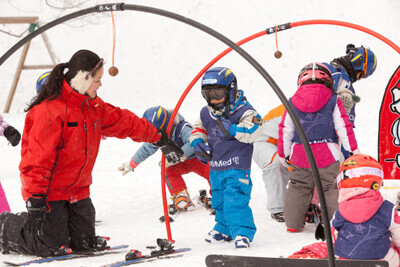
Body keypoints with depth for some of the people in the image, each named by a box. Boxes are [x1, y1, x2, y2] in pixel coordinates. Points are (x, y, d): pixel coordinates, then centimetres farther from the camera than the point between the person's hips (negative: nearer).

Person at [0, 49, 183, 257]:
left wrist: (158, 138, 19)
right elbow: (37, 159, -23)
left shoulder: (93, 106, 6)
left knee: (85, 243, 5)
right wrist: (35, 202, -25)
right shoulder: (50, 110, -21)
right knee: (51, 247, -8)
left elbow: (123, 122, 17)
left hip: (78, 190, 8)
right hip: (50, 191, -8)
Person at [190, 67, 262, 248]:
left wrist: (232, 129, -35)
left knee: (235, 201, -17)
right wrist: (198, 143, 3)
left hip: (237, 167, -7)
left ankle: (242, 232, -12)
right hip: (215, 168, 7)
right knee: (219, 201, 19)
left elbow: (253, 132, -26)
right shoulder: (206, 113, 7)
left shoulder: (243, 111, -13)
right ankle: (224, 229, 37)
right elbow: (198, 130, 23)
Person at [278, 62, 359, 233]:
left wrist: (283, 154, 17)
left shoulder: (292, 103, 3)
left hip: (299, 155, 3)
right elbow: (343, 127, -2)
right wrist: (354, 149, 7)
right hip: (327, 155, -2)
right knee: (332, 187, 5)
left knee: (298, 188, 14)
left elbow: (285, 131, 6)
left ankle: (293, 223, 16)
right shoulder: (333, 101, -3)